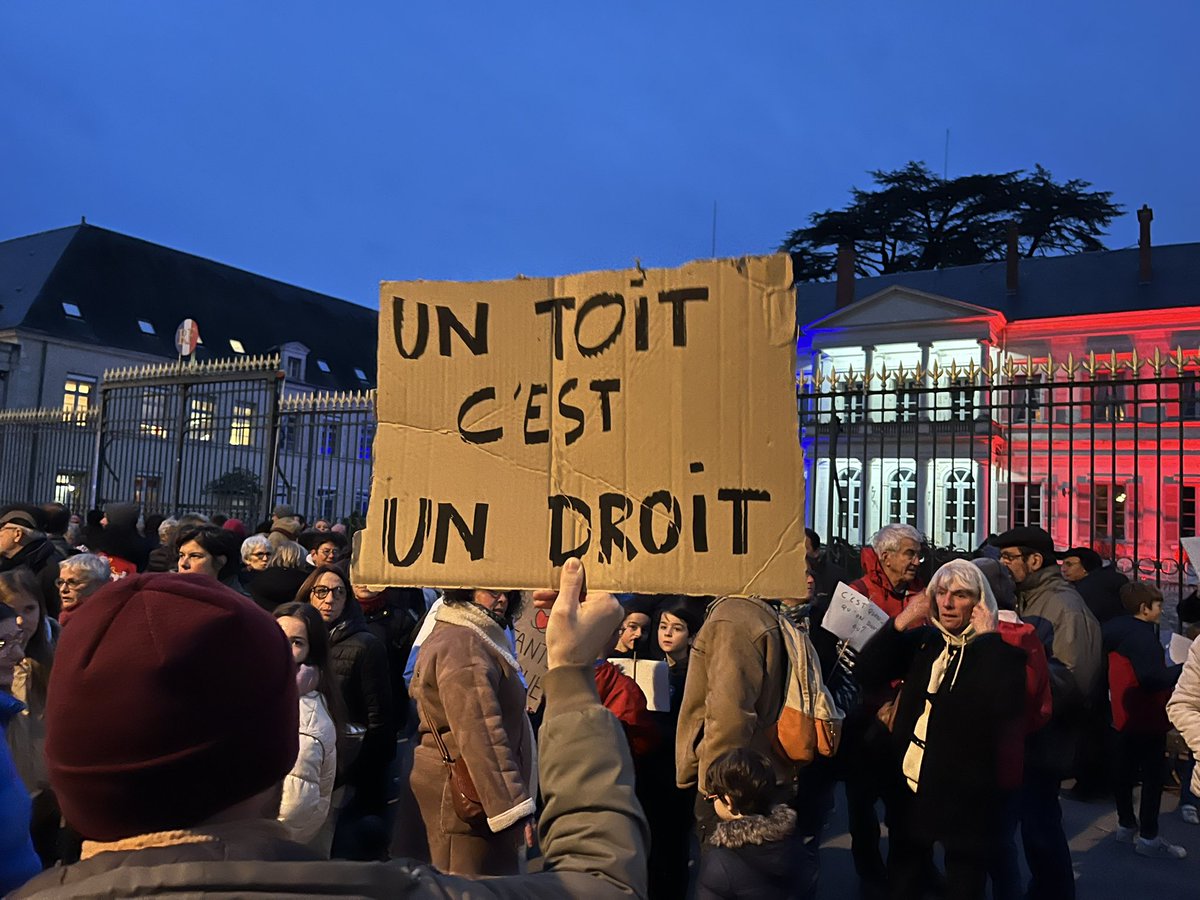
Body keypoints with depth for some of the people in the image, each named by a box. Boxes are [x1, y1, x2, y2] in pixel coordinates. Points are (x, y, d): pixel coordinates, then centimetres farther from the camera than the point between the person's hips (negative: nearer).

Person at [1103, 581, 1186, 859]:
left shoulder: (1118, 631, 8)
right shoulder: (1143, 636, -21)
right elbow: (1153, 678, -28)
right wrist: (1185, 668, -22)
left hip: (1126, 716, 9)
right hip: (1147, 718, -9)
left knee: (1125, 769, 16)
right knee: (1153, 775, -2)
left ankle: (1126, 824, 29)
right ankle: (1148, 837, 4)